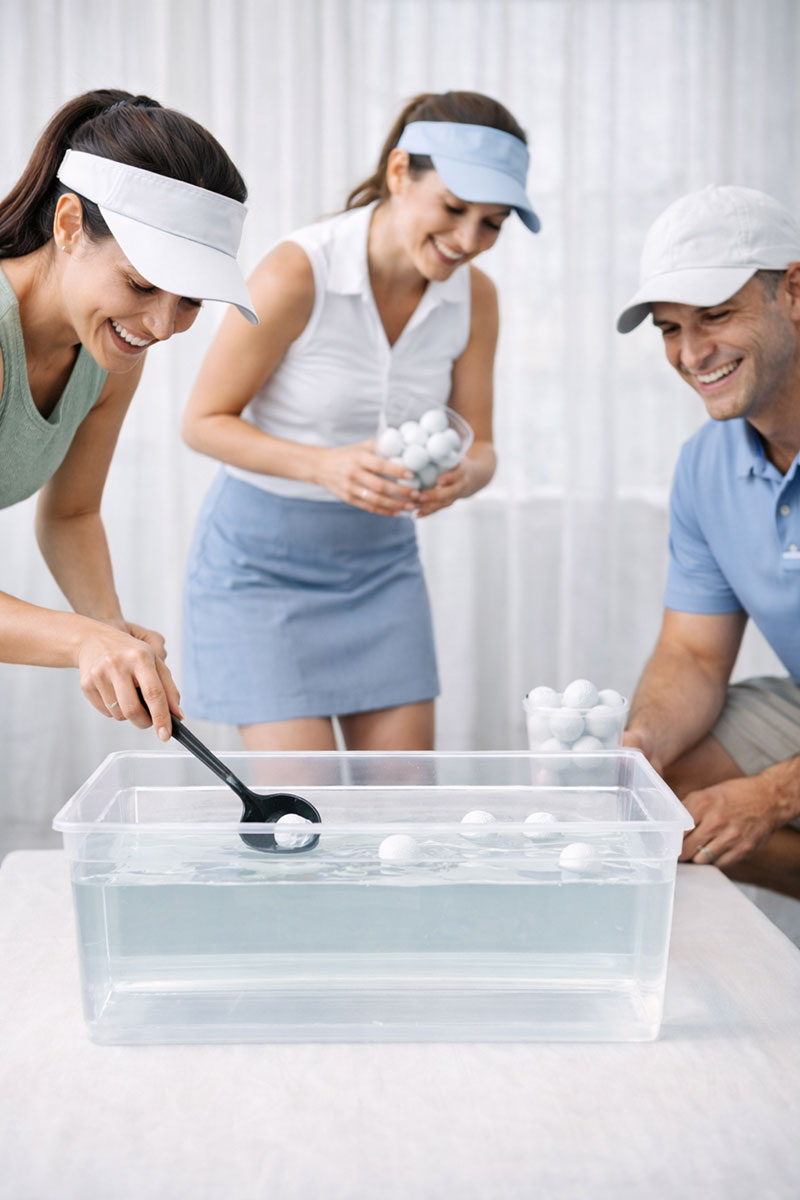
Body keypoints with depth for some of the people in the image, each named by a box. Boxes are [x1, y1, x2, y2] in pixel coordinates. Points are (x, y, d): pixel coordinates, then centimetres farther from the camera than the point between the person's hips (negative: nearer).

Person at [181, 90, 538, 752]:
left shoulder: (474, 295, -7)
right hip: (262, 556, -5)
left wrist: (462, 474, -24)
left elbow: (479, 445, 1)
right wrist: (322, 465, -31)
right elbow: (203, 421, -14)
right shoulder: (297, 273, -22)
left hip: (381, 557, 5)